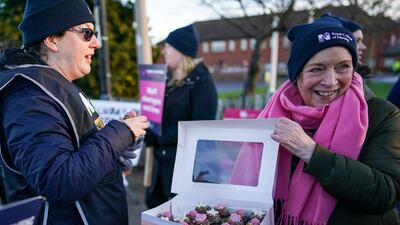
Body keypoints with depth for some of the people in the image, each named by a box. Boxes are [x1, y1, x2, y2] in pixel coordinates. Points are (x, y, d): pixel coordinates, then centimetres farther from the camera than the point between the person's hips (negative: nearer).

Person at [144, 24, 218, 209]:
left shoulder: (201, 81, -11)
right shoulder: (167, 79, 12)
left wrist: (158, 138, -18)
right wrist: (149, 131, -5)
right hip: (162, 158, 7)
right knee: (154, 203, 16)